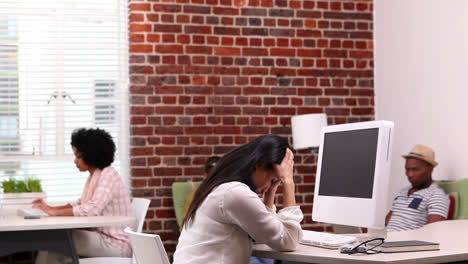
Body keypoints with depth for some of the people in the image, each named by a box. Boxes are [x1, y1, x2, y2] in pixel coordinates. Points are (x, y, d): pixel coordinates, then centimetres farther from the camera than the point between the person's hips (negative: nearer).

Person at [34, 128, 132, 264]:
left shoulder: (108, 175, -15)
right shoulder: (94, 176, 13)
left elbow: (92, 209, -27)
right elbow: (81, 204, 21)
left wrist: (55, 212, -22)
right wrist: (52, 208, 5)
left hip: (116, 244, -8)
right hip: (102, 237, 8)